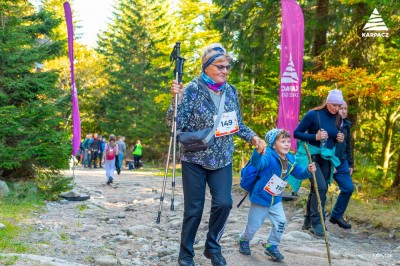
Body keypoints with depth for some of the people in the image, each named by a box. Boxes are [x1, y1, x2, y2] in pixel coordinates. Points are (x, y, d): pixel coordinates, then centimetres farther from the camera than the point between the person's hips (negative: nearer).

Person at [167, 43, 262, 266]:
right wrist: (177, 99, -30)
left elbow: (237, 123, 14)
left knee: (224, 203, -7)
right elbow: (176, 125, -17)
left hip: (222, 160, 4)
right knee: (194, 209, 3)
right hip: (195, 159, -4)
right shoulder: (192, 89, -13)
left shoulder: (231, 91, 3)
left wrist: (252, 136, -1)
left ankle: (213, 247, 17)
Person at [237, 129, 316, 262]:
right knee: (253, 226, 9)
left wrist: (308, 171, -14)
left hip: (276, 199, 6)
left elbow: (299, 173, 8)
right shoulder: (269, 156, -29)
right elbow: (256, 164, -50)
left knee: (281, 222, 3)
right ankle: (243, 241, 41)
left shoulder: (290, 159, -4)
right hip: (260, 198, -6)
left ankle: (271, 246, 24)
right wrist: (258, 152, -72)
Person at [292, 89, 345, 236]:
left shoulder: (338, 118, 4)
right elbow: (296, 133, -11)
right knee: (321, 187, -19)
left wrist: (339, 139, -4)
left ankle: (308, 222, 22)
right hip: (312, 156, -6)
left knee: (317, 190, 10)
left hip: (327, 158, 6)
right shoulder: (313, 114, -13)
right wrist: (315, 137, -24)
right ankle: (316, 223, -10)